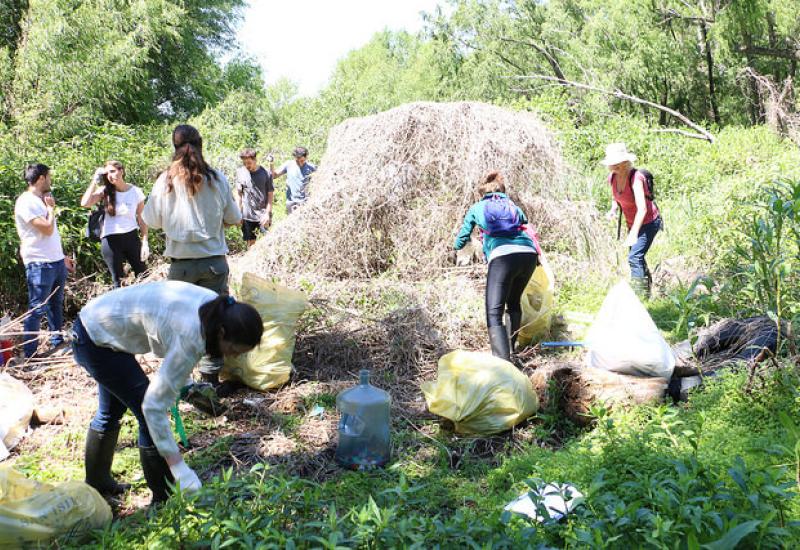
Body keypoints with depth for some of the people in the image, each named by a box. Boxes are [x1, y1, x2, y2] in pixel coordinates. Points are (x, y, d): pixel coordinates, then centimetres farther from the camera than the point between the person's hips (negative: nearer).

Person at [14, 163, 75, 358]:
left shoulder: (42, 200, 15)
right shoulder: (26, 202, -14)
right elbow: (47, 229, -22)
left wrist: (62, 256, 21)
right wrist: (51, 208, -7)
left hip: (56, 261, 9)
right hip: (39, 264, -9)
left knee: (56, 304, 16)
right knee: (37, 309, -5)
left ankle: (57, 343, 28)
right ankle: (29, 354, 2)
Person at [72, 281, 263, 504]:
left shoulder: (215, 306, -13)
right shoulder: (191, 338, -35)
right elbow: (154, 404, -32)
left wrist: (184, 383, 3)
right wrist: (179, 469, -29)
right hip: (98, 341, -9)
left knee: (112, 411, 27)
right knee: (149, 417, -7)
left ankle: (96, 482, 49)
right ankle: (164, 501, 8)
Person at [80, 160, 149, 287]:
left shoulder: (136, 192, -1)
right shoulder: (105, 191, -2)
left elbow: (141, 219, 3)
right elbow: (85, 203, -19)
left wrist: (145, 242, -3)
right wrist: (95, 180, -14)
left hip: (132, 237, 1)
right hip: (110, 240, 0)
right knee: (118, 281, 6)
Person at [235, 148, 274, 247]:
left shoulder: (266, 173, -5)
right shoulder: (240, 172, 0)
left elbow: (270, 194, -1)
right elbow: (238, 194, 7)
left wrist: (267, 213, -8)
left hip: (263, 214, -2)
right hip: (247, 215, 2)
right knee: (250, 242, 6)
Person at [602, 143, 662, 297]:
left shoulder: (635, 178, -30)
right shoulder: (612, 177, -8)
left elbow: (642, 209, -36)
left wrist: (633, 234, -41)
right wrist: (613, 209, -10)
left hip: (649, 222, -8)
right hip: (632, 223, 8)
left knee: (635, 257, -20)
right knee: (637, 257, 20)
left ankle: (639, 295, -14)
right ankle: (647, 289, 40)